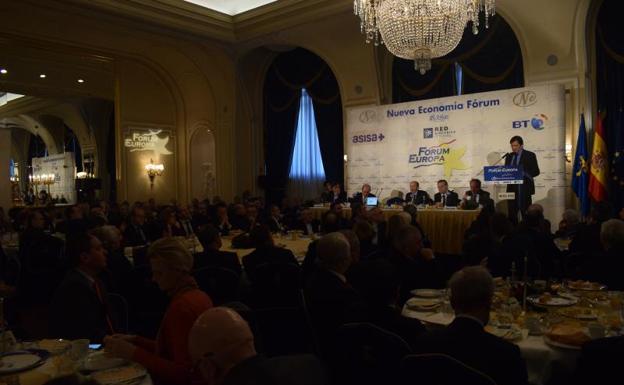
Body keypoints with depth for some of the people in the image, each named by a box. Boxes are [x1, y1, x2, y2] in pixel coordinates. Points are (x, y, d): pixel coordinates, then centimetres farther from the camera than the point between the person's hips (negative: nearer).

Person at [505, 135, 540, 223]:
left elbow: (536, 171, -4)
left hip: (525, 189, -4)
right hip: (511, 189, 4)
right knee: (511, 215, 2)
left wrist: (523, 174, -20)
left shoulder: (530, 155, 0)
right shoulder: (509, 156, 14)